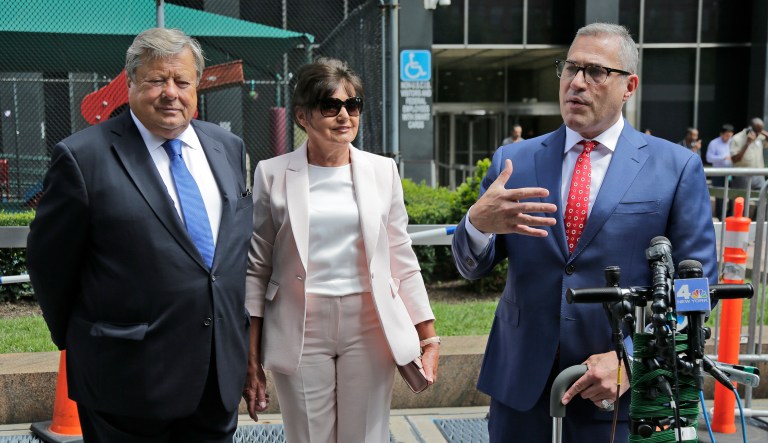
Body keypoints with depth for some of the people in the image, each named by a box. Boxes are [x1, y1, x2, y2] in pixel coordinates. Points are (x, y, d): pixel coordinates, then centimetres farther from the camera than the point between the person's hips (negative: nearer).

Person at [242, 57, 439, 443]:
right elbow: (256, 268, 3)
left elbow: (403, 262, 8)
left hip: (369, 325, 1)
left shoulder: (382, 170, 5)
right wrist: (250, 355, 1)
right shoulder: (273, 173, 0)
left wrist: (429, 338, 4)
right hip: (300, 328, -1)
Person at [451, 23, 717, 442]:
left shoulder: (676, 167, -1)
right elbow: (471, 267, 4)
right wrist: (478, 222, -18)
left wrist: (632, 358, -13)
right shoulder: (512, 160, 3)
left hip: (620, 393, -1)